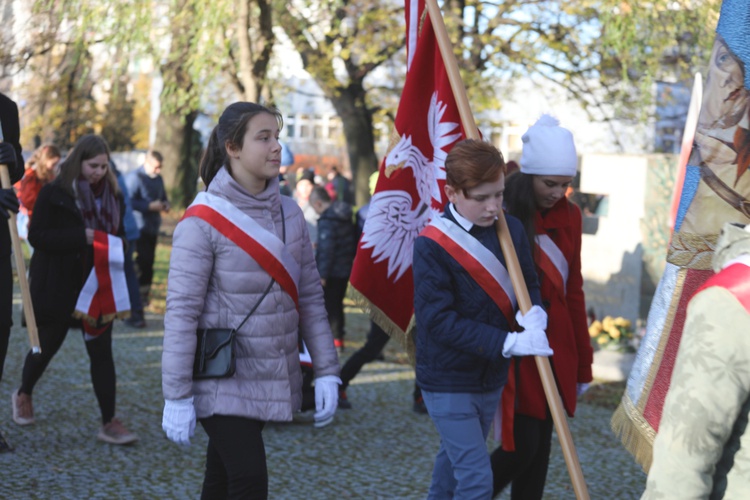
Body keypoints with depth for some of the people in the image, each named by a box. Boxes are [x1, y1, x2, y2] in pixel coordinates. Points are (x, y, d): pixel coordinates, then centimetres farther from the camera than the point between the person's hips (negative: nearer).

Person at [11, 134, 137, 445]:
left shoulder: (112, 195, 5)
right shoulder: (55, 193, -10)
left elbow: (118, 232, 18)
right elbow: (37, 235, -15)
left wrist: (114, 245, -6)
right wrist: (81, 237, -24)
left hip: (98, 287, 4)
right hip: (58, 288, -4)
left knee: (102, 351, -1)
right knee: (47, 345, 11)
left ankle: (109, 423, 0)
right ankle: (23, 395, 39)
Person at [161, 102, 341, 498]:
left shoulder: (289, 214, 7)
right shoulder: (204, 221, -12)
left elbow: (310, 297, 10)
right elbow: (182, 311, -13)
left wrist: (326, 371, 5)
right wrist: (177, 396, -14)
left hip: (273, 382, 6)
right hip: (222, 384, -5)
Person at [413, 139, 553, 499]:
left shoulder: (511, 230, -1)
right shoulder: (431, 245, -18)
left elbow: (528, 283, 8)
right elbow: (438, 320, -22)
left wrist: (534, 313, -18)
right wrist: (508, 343, -27)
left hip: (491, 377, 6)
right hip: (448, 381, -6)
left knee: (454, 463, 22)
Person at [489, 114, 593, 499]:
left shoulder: (569, 217, 6)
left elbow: (573, 290, 12)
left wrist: (583, 361, 14)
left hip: (555, 346, 6)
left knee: (540, 446, 9)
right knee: (522, 445, -8)